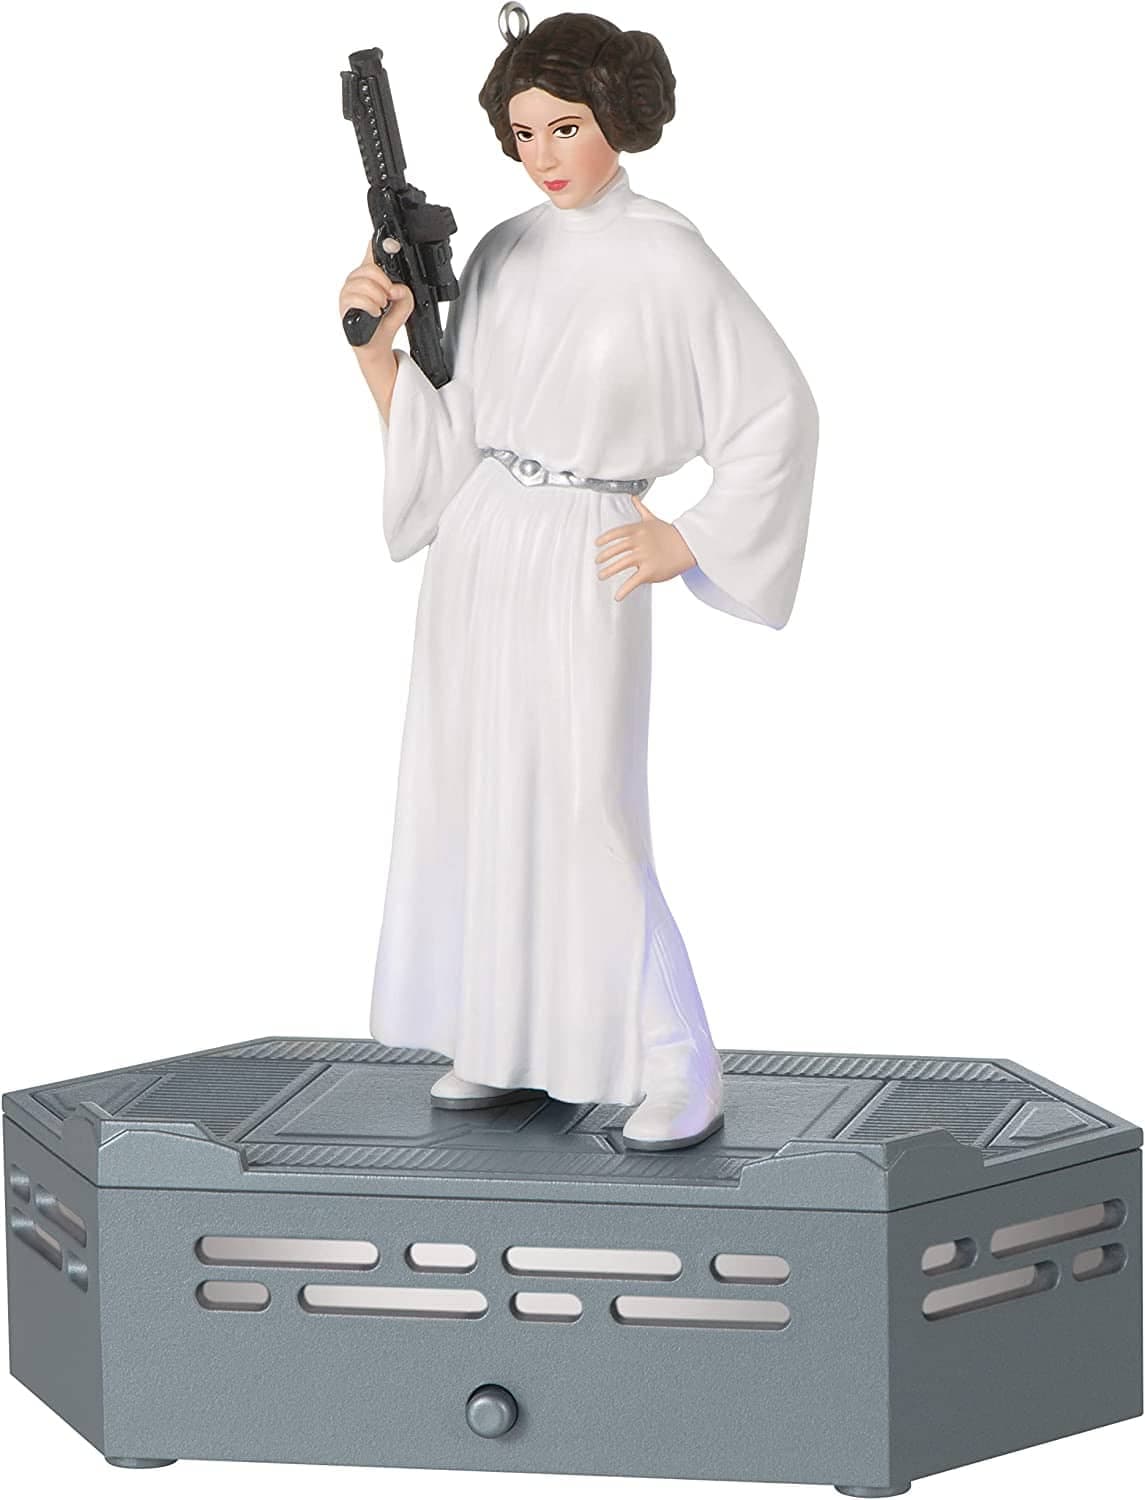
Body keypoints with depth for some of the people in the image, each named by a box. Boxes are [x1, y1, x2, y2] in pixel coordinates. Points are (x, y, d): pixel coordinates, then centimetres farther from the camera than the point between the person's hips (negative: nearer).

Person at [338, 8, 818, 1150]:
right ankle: (506, 1043, 21)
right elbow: (449, 431, 7)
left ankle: (682, 1080, -1)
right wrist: (376, 343, -7)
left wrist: (688, 543, -10)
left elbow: (779, 413, -8)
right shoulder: (503, 255, 7)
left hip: (585, 563, -6)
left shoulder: (668, 259, -10)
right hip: (478, 545, 6)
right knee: (470, 793, 9)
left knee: (584, 819, -9)